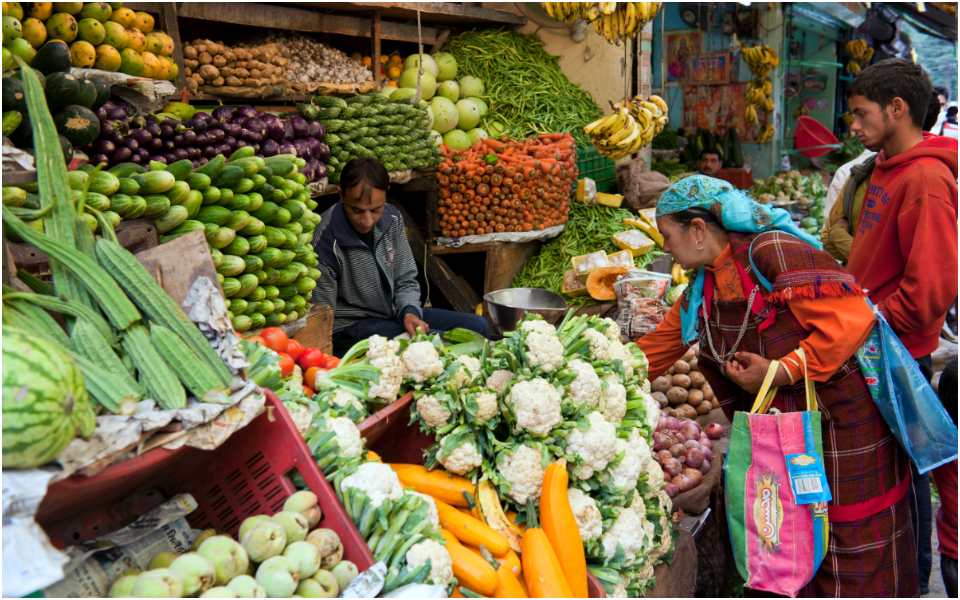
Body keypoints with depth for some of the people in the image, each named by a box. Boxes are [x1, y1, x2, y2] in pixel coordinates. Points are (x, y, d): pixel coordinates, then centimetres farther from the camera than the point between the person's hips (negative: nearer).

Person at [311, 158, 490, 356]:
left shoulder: (392, 219, -1)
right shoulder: (325, 240, -22)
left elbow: (405, 281, 9)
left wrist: (409, 312, -11)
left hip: (392, 314, 8)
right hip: (350, 326, -7)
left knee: (478, 326, 1)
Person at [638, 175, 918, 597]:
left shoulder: (773, 251, -19)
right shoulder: (703, 287, 8)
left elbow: (850, 319, -24)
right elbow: (655, 349, 14)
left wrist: (781, 372, -21)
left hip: (840, 419, -8)